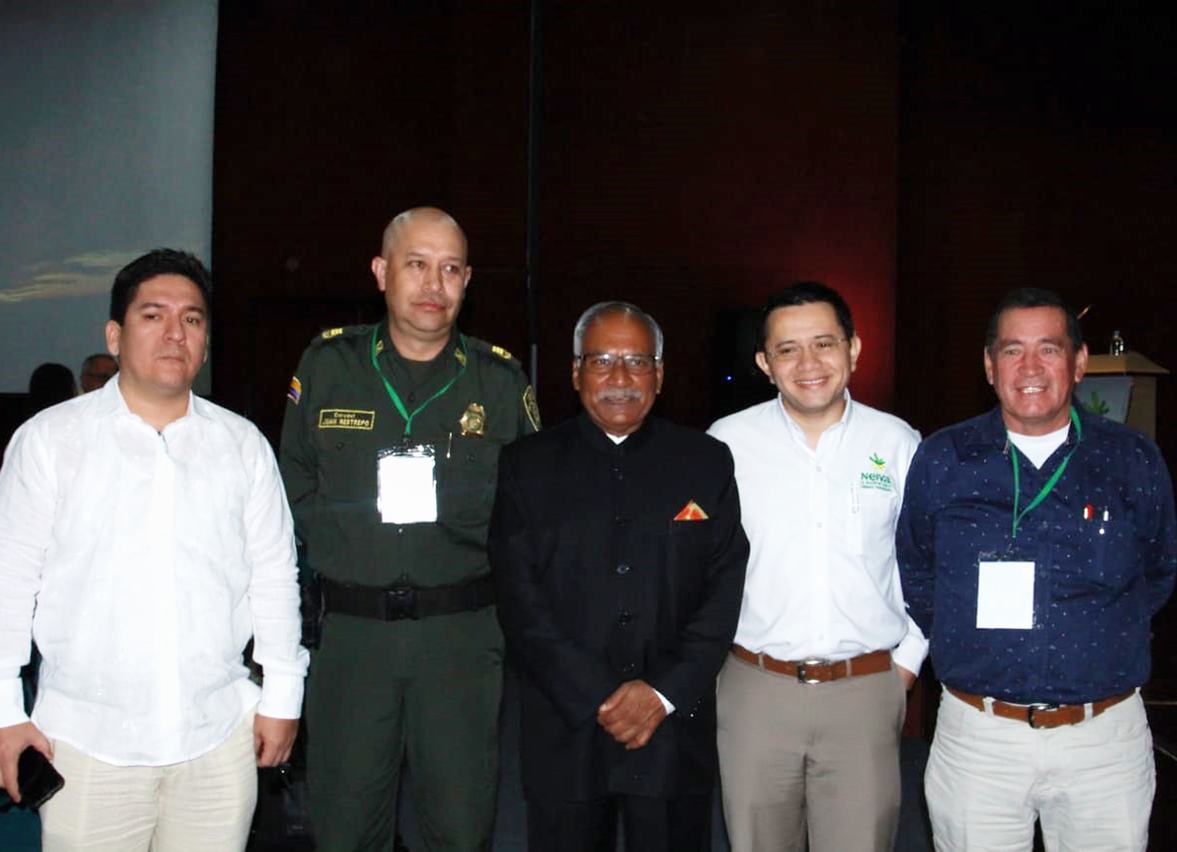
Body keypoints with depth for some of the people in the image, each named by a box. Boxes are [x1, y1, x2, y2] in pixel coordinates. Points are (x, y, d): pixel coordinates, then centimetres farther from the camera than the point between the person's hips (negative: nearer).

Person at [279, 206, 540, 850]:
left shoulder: (500, 379, 5)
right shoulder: (327, 364, 5)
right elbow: (292, 494, 10)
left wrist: (452, 506, -5)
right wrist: (363, 510, -4)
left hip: (462, 633, 0)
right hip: (351, 629, 0)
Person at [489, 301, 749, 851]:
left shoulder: (707, 463, 5)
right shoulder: (527, 467, 3)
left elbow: (725, 592, 1)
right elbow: (522, 604, -4)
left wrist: (664, 693, -10)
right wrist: (599, 700, -11)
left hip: (675, 730, 1)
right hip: (564, 733, 0)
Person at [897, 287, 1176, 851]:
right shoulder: (942, 460, -1)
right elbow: (914, 571, 12)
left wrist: (1103, 640, 8)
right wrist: (961, 639, 7)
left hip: (1107, 739, 0)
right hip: (977, 735, 0)